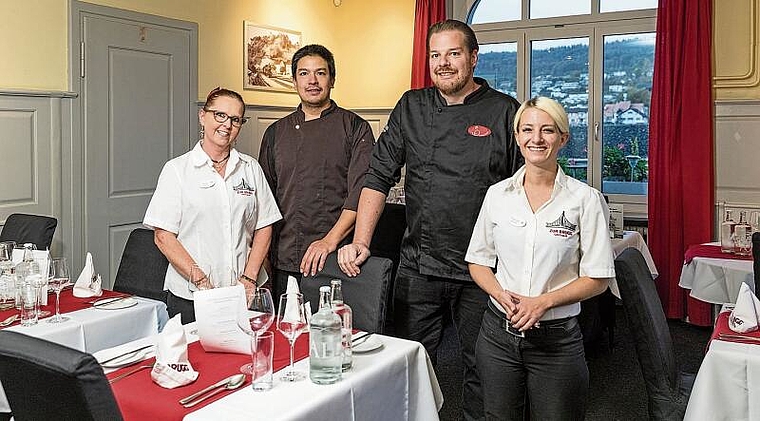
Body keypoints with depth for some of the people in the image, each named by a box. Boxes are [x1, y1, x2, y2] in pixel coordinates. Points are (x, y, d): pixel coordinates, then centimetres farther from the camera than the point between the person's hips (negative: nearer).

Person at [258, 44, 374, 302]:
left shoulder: (355, 129, 1)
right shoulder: (276, 132, 12)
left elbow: (361, 192, -9)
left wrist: (330, 241, -19)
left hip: (334, 261, -3)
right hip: (284, 261, 3)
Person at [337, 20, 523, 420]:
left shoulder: (503, 112, -2)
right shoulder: (411, 107, 7)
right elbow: (379, 176, 4)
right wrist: (360, 241, -6)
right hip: (418, 267, 2)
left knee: (482, 370, 12)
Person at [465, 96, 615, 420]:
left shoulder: (585, 199, -6)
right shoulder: (498, 194, 2)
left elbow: (597, 278, -5)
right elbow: (478, 262, 7)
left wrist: (542, 302, -17)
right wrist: (502, 295, -11)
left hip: (556, 339, -2)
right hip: (499, 332, 3)